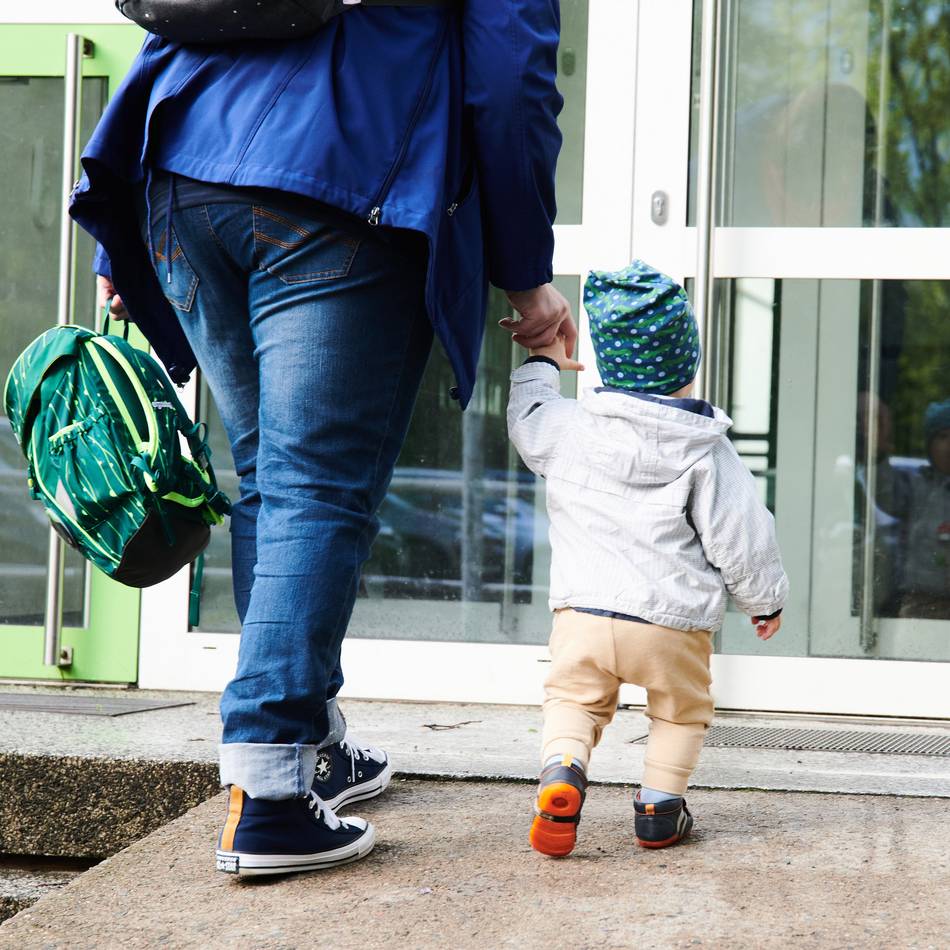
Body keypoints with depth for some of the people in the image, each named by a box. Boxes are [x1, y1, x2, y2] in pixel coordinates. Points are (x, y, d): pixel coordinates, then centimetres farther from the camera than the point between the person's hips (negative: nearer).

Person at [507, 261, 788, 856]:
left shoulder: (567, 428, 2)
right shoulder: (706, 451, -4)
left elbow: (527, 419, 25)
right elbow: (741, 537, -1)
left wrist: (543, 364, 43)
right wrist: (766, 599, 15)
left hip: (583, 611, 1)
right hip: (675, 625, -1)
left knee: (573, 698, 15)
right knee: (681, 710, 20)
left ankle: (562, 771, -11)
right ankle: (659, 807, 16)